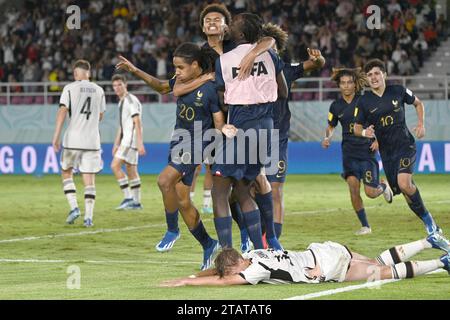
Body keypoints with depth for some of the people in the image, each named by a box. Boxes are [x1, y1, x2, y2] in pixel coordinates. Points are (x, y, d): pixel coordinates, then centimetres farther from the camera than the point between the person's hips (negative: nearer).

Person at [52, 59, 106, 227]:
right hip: (92, 140, 2)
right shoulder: (99, 90, 8)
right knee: (89, 178, 4)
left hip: (73, 139, -2)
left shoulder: (70, 88, -2)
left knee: (66, 172, 15)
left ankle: (74, 207, -1)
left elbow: (62, 111, -10)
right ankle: (88, 216, -2)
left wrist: (56, 136, -9)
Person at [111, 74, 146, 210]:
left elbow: (137, 123, -18)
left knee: (115, 166, -16)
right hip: (126, 140, 10)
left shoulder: (131, 100, -12)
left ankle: (128, 198, -16)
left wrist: (140, 143, -24)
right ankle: (136, 203, 12)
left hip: (131, 139, -10)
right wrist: (116, 144, 23)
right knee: (131, 170, 9)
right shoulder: (122, 102, 18)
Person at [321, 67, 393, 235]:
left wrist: (379, 140, -8)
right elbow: (331, 126, 19)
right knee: (353, 186, -15)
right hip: (349, 151, 2)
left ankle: (383, 187, 32)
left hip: (367, 150, -2)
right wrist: (327, 138, -1)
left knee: (370, 192, -6)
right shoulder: (336, 106, 4)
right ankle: (365, 225, -2)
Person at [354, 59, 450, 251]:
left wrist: (421, 123, 1)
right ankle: (432, 227, 15)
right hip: (386, 151, 3)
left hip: (405, 144, -3)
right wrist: (364, 132, -17)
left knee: (404, 183, -26)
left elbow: (418, 103, 15)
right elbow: (357, 127, 7)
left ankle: (432, 228, -13)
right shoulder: (364, 102, -2)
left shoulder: (398, 91, -3)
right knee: (404, 190, 1)